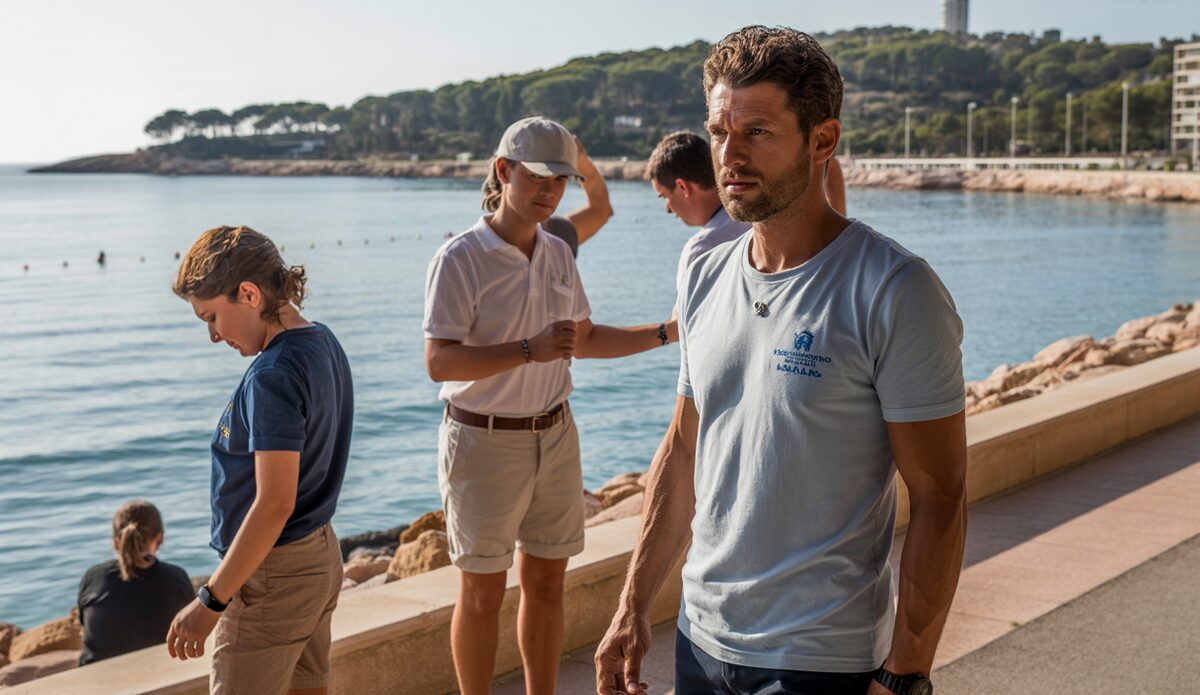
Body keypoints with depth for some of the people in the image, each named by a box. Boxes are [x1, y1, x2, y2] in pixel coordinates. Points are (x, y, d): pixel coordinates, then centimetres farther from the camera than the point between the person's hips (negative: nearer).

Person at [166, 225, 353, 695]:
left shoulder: (272, 377, -23)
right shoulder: (324, 344, 5)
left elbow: (274, 504, -26)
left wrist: (210, 600, -20)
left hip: (272, 576, -9)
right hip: (321, 558, 9)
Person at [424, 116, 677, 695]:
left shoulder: (558, 254, 7)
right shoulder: (460, 258, -13)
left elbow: (581, 339, 19)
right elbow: (439, 363, -20)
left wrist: (667, 333, 13)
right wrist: (529, 350, -29)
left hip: (554, 435, 6)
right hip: (484, 441, -6)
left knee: (546, 581, 13)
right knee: (484, 591, 4)